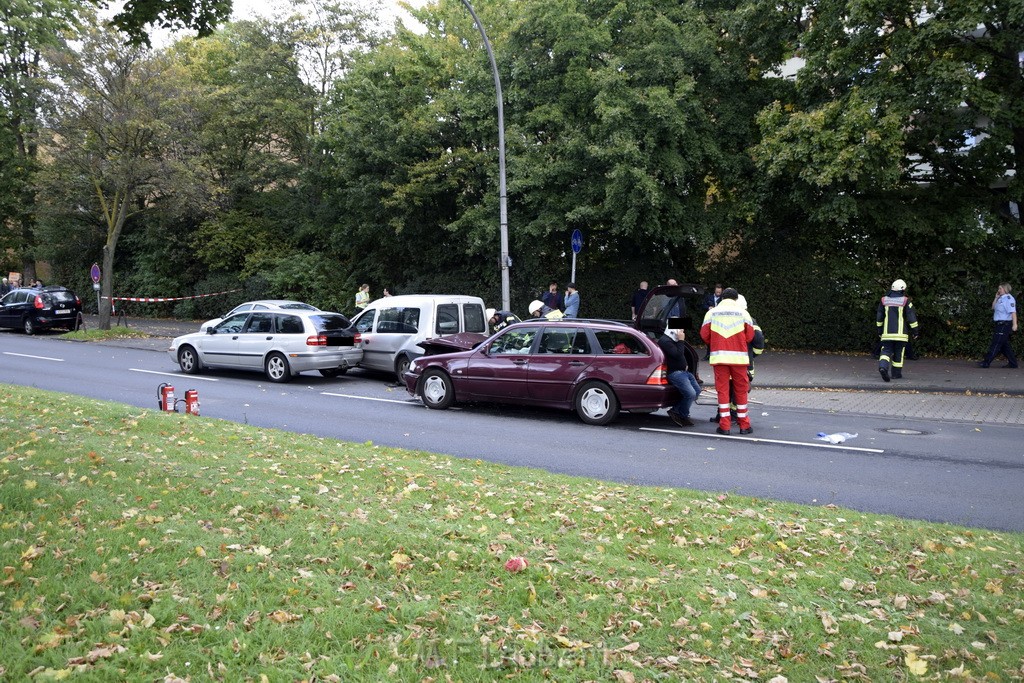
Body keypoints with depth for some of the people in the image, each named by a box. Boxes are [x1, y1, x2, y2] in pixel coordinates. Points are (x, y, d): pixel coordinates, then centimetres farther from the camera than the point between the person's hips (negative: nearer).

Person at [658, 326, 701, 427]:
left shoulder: (674, 340, 20)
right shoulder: (665, 341, -14)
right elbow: (677, 354, -23)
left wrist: (685, 365, 16)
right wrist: (681, 341, -16)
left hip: (683, 371, 11)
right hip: (674, 372, -11)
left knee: (697, 390, 6)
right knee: (691, 394, -21)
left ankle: (675, 410, 6)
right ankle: (683, 416, -1)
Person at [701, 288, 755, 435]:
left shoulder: (711, 313, 3)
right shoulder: (743, 313, 2)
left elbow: (704, 335, 4)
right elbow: (750, 336, 4)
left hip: (719, 356, 0)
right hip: (739, 357, 0)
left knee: (722, 389, 4)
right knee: (741, 390, 9)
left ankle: (724, 425, 2)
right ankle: (744, 425, 14)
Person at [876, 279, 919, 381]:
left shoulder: (884, 300, 3)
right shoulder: (905, 301, -6)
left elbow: (879, 317, 8)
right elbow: (912, 318, -6)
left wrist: (880, 330, 18)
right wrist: (915, 331, 2)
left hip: (887, 333, 2)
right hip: (900, 333, -2)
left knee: (886, 351, 1)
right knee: (898, 353, 10)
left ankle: (883, 366, -26)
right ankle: (896, 374, 16)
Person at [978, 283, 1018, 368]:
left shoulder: (1008, 298, -13)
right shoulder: (1001, 299, 16)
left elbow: (1013, 312, -20)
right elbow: (993, 308, 21)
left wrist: (1014, 324, -27)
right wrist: (996, 298, 11)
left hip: (1004, 325, -10)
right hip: (1000, 325, 10)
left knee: (996, 344, -8)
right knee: (1005, 345, 13)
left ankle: (986, 362, -8)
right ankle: (1012, 363, 18)